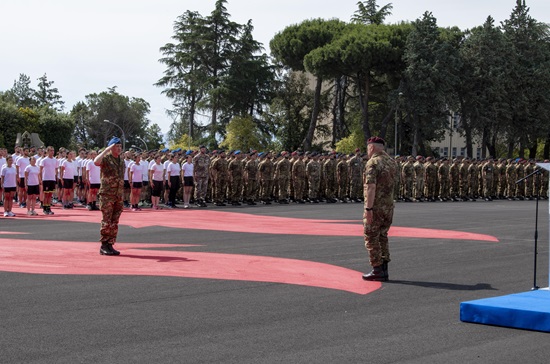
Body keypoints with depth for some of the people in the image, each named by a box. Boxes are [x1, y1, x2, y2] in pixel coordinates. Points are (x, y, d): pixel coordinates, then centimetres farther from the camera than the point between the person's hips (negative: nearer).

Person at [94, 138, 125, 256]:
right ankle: (103, 246, 1)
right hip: (107, 195, -6)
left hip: (118, 196, 6)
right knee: (106, 222, -5)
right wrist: (106, 150, -24)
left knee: (114, 222, 7)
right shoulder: (106, 158, -6)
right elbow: (96, 162, -31)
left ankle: (110, 245, 12)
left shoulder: (122, 160, 15)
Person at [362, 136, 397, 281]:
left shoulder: (373, 162, -15)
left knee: (372, 238, 1)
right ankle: (384, 269, 15)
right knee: (383, 237, 15)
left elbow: (371, 187, -22)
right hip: (389, 206, 8)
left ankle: (377, 271, 0)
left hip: (375, 208, -8)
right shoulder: (392, 162, 10)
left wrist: (369, 208, -23)